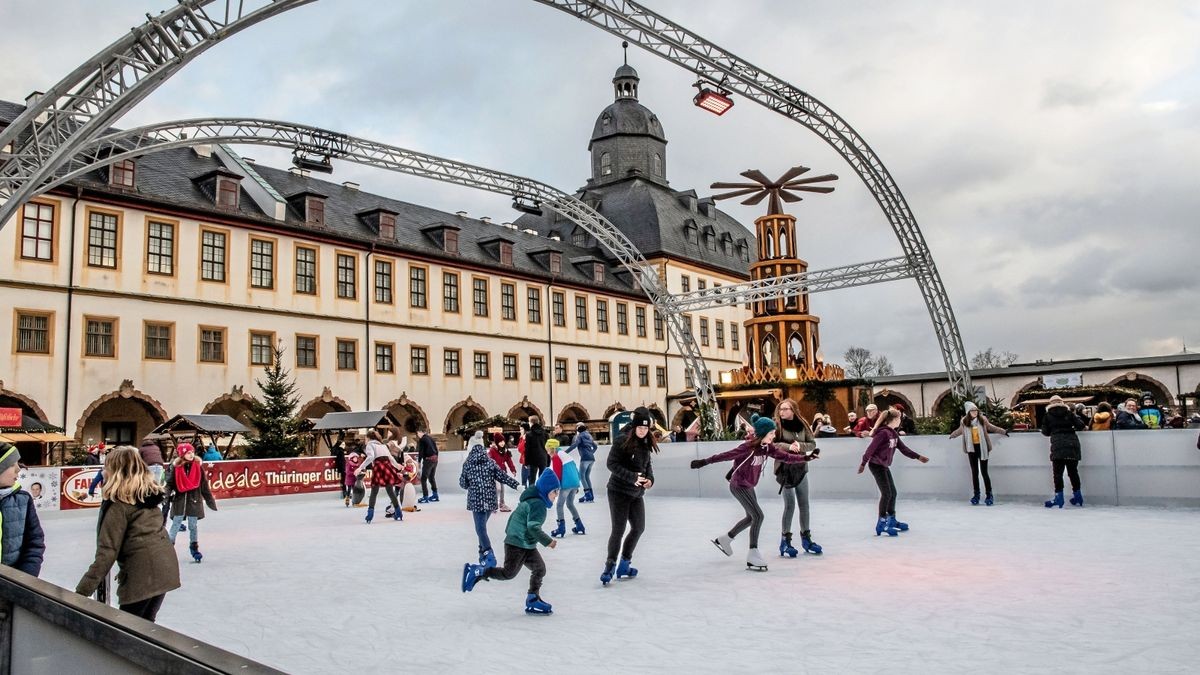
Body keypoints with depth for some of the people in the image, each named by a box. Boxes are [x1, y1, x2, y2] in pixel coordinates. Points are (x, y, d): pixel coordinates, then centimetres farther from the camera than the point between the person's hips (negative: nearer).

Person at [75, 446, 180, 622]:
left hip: (142, 573, -7)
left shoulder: (118, 503, -10)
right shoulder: (150, 492, 10)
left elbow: (107, 551, -14)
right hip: (165, 566, 7)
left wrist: (83, 590, -13)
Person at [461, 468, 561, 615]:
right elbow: (533, 526, -29)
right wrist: (548, 541, -23)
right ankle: (477, 571, 8)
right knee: (508, 573, -3)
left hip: (527, 545, 10)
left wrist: (510, 532, 30)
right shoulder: (538, 504, -20)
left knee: (540, 569, 8)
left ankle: (533, 600, 13)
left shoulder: (531, 500, 12)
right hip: (517, 544, -10)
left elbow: (515, 515, 21)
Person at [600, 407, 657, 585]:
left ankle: (624, 565, 28)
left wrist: (650, 479, -6)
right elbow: (611, 463, -19)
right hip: (619, 491, -7)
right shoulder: (622, 440, -16)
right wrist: (632, 477, -25)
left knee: (639, 528, 13)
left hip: (637, 493, 7)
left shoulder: (645, 443, 3)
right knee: (618, 529, -4)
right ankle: (610, 566, 10)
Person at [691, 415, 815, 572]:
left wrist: (804, 458, -10)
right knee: (758, 516, -14)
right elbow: (726, 455, -26)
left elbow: (785, 456, -1)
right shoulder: (749, 447, -27)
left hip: (748, 486, 9)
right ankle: (752, 557, -8)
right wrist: (704, 462, -26)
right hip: (739, 486, -9)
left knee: (752, 517, 20)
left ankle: (724, 540, 37)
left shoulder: (768, 447, -4)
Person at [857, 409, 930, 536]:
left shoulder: (893, 433, 7)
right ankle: (881, 524, -2)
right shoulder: (883, 433, -21)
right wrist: (863, 464, -15)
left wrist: (918, 457, 11)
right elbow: (871, 449, -19)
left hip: (884, 466, 9)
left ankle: (891, 520, 27)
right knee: (886, 493, -9)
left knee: (892, 493, 14)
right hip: (876, 465, -9)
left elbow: (903, 448, 12)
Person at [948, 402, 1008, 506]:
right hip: (972, 449, 2)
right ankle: (976, 495, 14)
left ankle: (989, 495, 6)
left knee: (984, 472, -2)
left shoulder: (982, 419, -4)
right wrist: (951, 435, 32)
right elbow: (959, 430, 18)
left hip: (982, 448, -2)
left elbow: (991, 427, 13)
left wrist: (1003, 431, 17)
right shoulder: (964, 422, -2)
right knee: (974, 472, 8)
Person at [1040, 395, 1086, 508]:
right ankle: (1077, 498, 17)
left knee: (1058, 472, -1)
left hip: (1058, 445, -3)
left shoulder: (1048, 416, 6)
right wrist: (1071, 428, 24)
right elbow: (1080, 425, 4)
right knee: (1073, 471, 11)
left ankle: (1058, 498, -6)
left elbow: (1045, 432, 5)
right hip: (1072, 444, 3)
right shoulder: (1069, 413, 10)